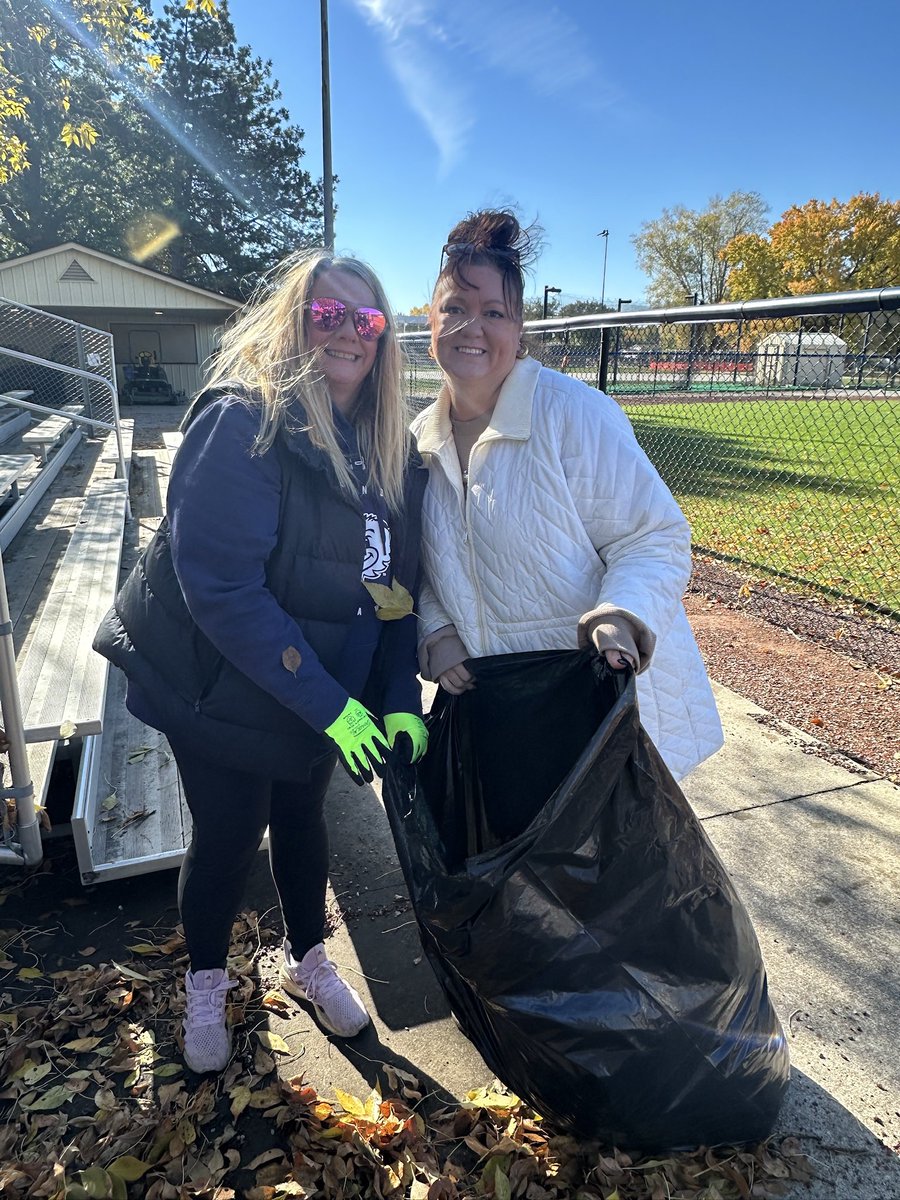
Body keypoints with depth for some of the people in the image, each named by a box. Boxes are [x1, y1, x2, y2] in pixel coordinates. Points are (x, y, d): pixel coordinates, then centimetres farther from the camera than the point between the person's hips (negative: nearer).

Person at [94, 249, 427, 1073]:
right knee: (227, 839, 12)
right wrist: (330, 707, -28)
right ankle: (206, 987, 42)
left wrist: (400, 699, -12)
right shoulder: (243, 424, -22)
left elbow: (399, 581, -1)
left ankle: (307, 960, 48)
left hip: (331, 692, 5)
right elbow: (221, 587, -28)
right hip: (224, 691, -5)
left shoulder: (391, 446, -2)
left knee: (301, 821, 22)